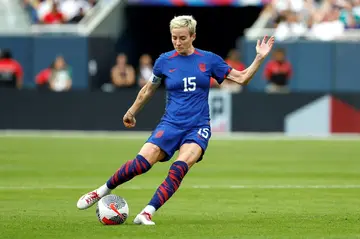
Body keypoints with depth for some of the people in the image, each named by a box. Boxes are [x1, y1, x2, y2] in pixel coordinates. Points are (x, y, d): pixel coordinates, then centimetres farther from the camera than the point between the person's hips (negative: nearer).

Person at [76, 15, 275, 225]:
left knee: (180, 167, -29)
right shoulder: (164, 61, 3)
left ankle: (148, 213, -30)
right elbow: (149, 90, 20)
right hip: (171, 125, 0)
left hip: (198, 127, 0)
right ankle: (102, 192, 2)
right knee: (141, 163, -20)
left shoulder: (209, 60, 3)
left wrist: (260, 58, -3)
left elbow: (242, 78, 8)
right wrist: (132, 112, 30)